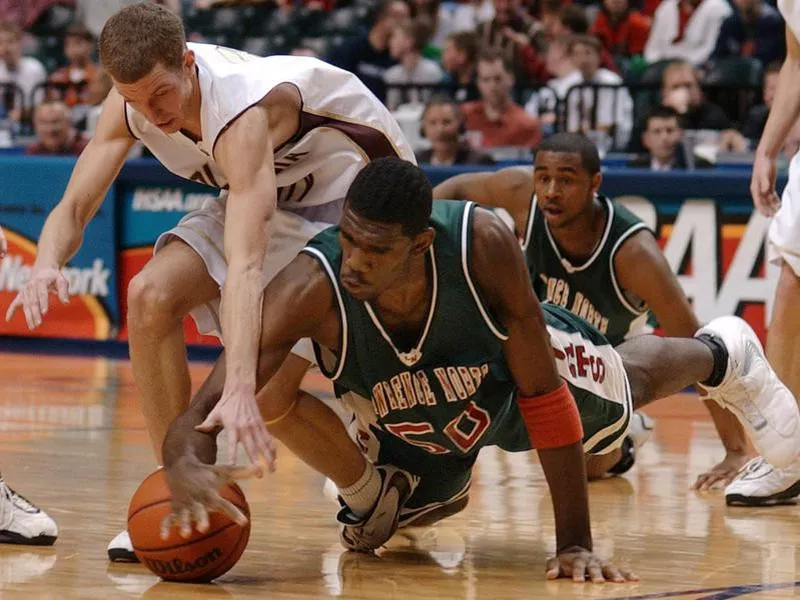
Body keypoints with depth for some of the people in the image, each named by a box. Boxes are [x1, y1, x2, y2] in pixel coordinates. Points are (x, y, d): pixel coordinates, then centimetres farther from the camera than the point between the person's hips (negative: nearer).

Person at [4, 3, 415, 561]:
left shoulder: (242, 112, -39)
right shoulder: (134, 102, -18)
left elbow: (245, 265, -49)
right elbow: (74, 206, -15)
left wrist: (240, 390, -60)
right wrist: (47, 265, -41)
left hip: (359, 186, -7)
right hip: (271, 193, 7)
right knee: (151, 296, -15)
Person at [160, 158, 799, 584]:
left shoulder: (483, 242, -45)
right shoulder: (311, 289, -45)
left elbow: (543, 394, -34)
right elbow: (205, 411, -48)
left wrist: (575, 543, -34)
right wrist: (188, 468, -73)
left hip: (512, 369, 0)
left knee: (628, 385, 28)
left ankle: (721, 353, 63)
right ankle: (381, 497, 52)